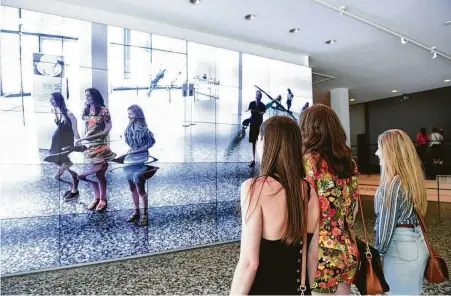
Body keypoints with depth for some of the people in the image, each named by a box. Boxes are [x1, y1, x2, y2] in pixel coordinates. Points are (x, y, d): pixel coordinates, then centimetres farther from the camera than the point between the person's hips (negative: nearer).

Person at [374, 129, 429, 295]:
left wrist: (378, 251, -7)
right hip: (418, 243, 8)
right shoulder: (413, 177, 3)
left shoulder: (393, 183, -21)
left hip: (401, 248, -8)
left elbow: (387, 222, -16)